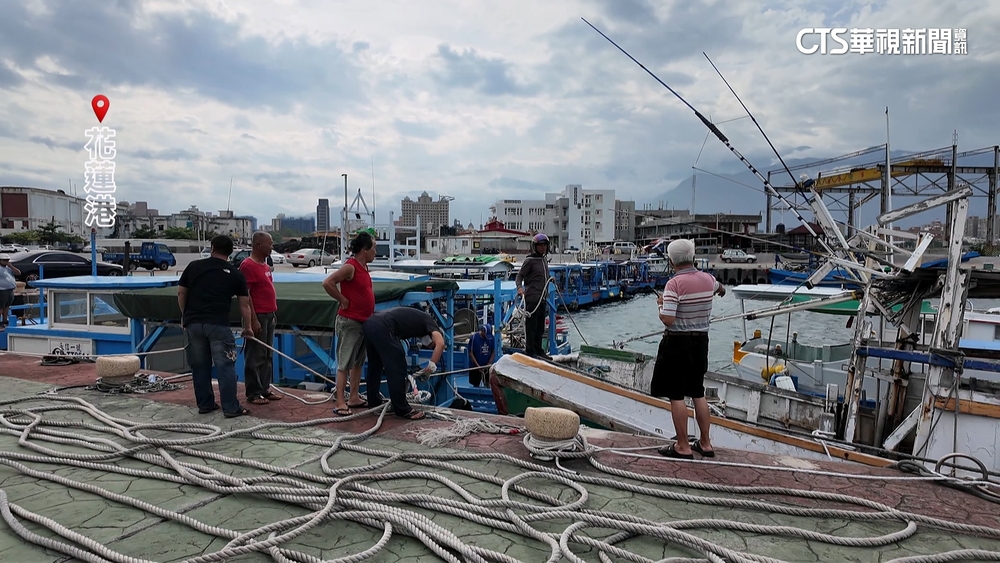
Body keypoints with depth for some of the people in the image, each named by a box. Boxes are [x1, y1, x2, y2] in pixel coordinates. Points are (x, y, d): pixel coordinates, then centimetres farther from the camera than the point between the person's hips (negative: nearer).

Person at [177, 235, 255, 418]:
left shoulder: (194, 266, 10)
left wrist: (184, 315, 27)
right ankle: (231, 408, 1)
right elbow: (244, 304, 7)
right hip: (218, 324, -3)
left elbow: (181, 293, 13)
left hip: (193, 322, 4)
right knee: (225, 366, 0)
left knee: (199, 366, 13)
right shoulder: (235, 274, 4)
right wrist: (248, 327, 18)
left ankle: (205, 404, 23)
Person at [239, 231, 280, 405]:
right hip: (258, 316, -9)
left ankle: (265, 389, 22)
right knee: (255, 356, -2)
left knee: (267, 355, 13)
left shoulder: (265, 264, 14)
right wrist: (253, 319, -20)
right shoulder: (248, 265, -14)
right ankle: (253, 393, 6)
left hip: (269, 315, 9)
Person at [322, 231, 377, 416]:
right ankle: (340, 403, 0)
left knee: (358, 362, 15)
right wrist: (343, 300, -17)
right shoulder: (350, 267, -17)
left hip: (363, 322, 10)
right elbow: (327, 283, -25)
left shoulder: (363, 267, 10)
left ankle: (354, 398, 24)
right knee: (345, 363, -5)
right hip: (349, 322, -9)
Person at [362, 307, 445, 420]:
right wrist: (431, 366, -1)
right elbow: (440, 343, -9)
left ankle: (374, 402, 37)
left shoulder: (416, 319, 32)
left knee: (374, 367, 24)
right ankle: (402, 409, 9)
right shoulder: (428, 321, 12)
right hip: (382, 327, -9)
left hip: (370, 323, 9)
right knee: (397, 369, 1)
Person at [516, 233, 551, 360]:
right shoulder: (530, 260, -7)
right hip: (532, 298, -8)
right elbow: (519, 276, -9)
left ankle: (538, 350, 23)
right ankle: (530, 351, 1)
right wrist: (520, 287, -28)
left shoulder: (544, 260, 17)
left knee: (540, 327, 13)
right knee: (531, 325, -5)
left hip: (542, 299, 8)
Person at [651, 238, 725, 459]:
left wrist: (661, 303, -4)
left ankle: (683, 447, 9)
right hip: (701, 341, 7)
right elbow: (719, 288, 29)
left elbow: (667, 320, -24)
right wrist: (721, 290, 53)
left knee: (676, 396, 2)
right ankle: (705, 443, 26)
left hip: (677, 343, -7)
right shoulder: (708, 279, 3)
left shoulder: (674, 284, -18)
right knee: (698, 393, 17)